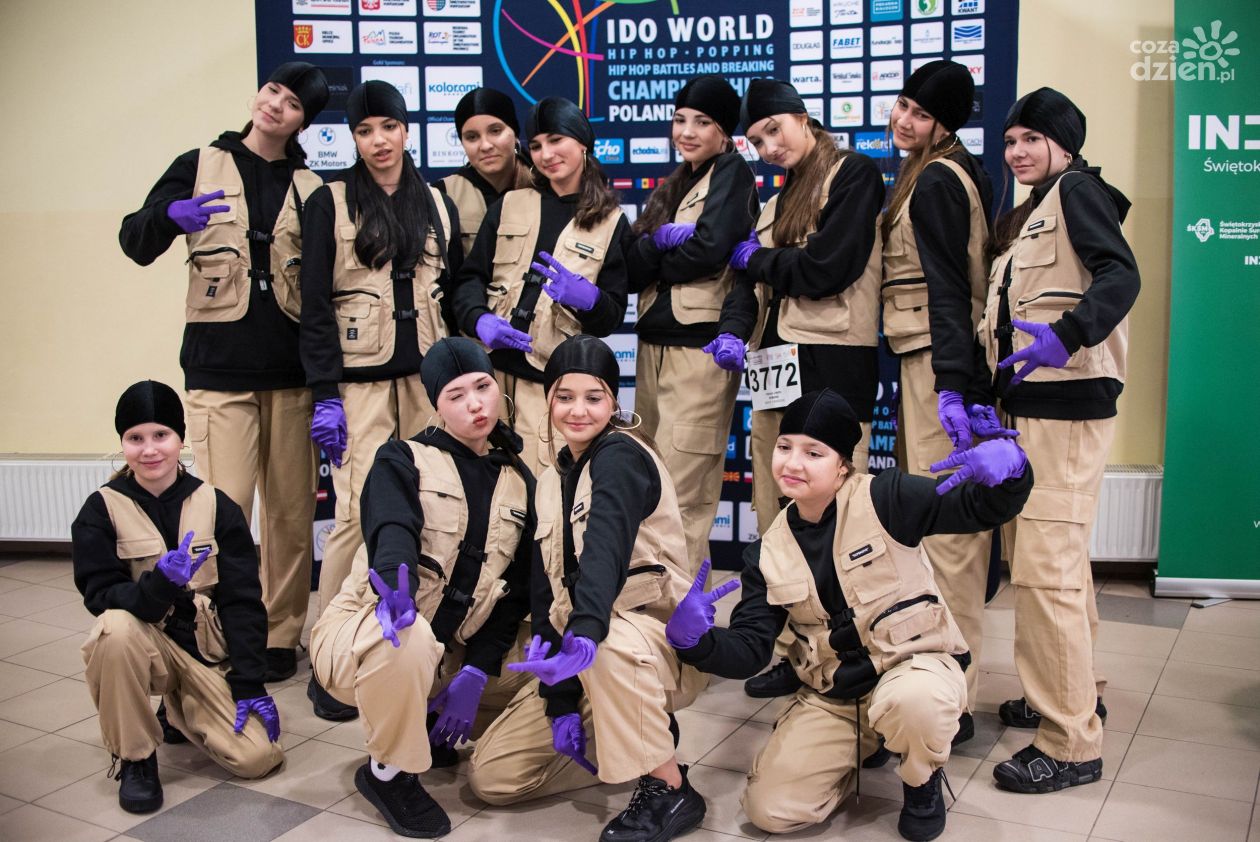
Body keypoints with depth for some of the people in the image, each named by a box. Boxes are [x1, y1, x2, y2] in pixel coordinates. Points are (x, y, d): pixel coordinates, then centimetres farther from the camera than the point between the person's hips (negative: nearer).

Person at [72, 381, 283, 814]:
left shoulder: (217, 507, -4)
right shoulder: (100, 511, -6)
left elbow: (243, 600, -5)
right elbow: (100, 597, -15)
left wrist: (249, 685, -10)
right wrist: (159, 583, -36)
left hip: (208, 649, 1)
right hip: (145, 642, -1)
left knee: (259, 756, -14)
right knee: (118, 628, -37)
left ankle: (185, 714, 20)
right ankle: (135, 758, -12)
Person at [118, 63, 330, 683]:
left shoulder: (309, 188, 12)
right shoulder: (200, 166, 9)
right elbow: (135, 243, 4)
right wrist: (170, 215, -20)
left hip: (291, 371, 2)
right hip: (219, 368, -2)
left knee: (292, 511, 3)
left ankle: (281, 636, 17)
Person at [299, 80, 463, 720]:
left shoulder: (437, 204, 14)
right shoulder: (330, 201, 3)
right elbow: (314, 302, -2)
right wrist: (324, 393, -10)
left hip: (426, 377, 4)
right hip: (359, 379, -3)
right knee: (359, 512, -10)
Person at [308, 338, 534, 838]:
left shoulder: (520, 484, 5)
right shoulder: (405, 460, -6)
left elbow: (515, 590, 0)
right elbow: (391, 528, -28)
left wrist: (476, 672, -13)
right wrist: (394, 578, -52)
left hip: (447, 654, 5)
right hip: (367, 628, -4)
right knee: (410, 640, -39)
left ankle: (426, 725, 19)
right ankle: (389, 772, -13)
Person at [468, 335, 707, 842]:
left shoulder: (622, 456, -14)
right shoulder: (552, 481, 8)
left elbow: (605, 547, -35)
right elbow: (546, 594, 3)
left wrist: (585, 633, -53)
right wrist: (560, 701, -7)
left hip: (656, 641, -7)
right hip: (586, 666, 7)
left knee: (607, 643, -41)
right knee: (491, 775, -2)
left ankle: (668, 787, -19)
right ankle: (642, 738, 12)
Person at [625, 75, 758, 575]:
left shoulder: (733, 175, 0)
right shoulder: (671, 185, 20)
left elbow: (708, 250, -16)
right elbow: (630, 265, 7)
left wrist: (652, 262, 0)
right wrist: (660, 241, -13)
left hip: (700, 346, -8)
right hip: (653, 344, 8)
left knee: (682, 487, -9)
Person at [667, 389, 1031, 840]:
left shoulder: (885, 498, -13)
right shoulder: (769, 552, -1)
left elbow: (981, 508, -17)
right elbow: (749, 649, -4)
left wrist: (1007, 470, -41)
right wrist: (698, 641, -26)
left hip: (914, 663, -4)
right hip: (832, 695, 4)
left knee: (910, 701, -41)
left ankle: (923, 780, -3)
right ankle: (864, 746, 20)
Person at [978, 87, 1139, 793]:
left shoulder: (1077, 189, -5)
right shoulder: (1029, 218, 21)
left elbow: (1121, 274, -21)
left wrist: (1066, 336, -35)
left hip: (1068, 404, -10)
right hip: (1027, 405, 10)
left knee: (1047, 568, -12)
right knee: (1058, 560, 19)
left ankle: (1070, 744, -4)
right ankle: (1078, 693, 34)